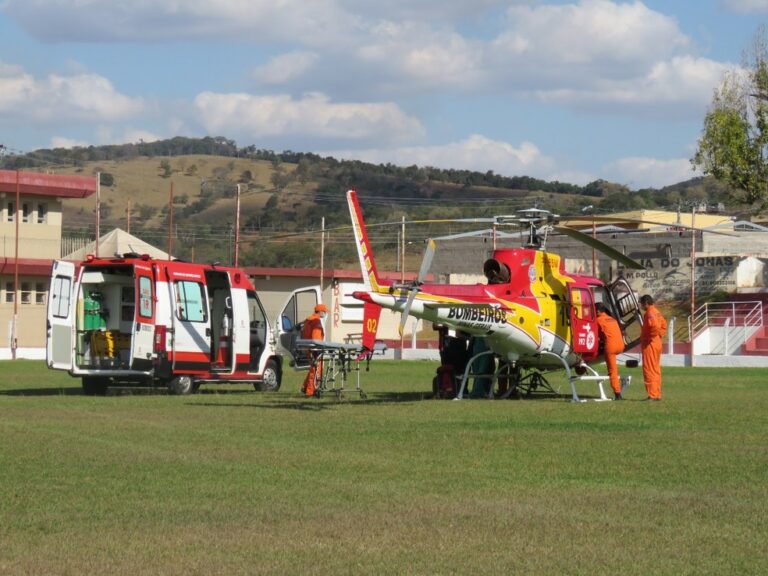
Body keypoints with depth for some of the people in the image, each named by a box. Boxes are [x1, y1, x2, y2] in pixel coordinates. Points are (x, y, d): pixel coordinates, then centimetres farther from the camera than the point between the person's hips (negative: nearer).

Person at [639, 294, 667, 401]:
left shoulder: (649, 313, -16)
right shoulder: (657, 312, 14)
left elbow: (655, 326, -30)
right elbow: (663, 325, 21)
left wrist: (650, 337, -19)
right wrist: (660, 335, 14)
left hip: (649, 344, -10)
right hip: (657, 344, 10)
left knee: (649, 370, -7)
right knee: (656, 370, 14)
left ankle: (652, 395, -8)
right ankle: (657, 394, 17)